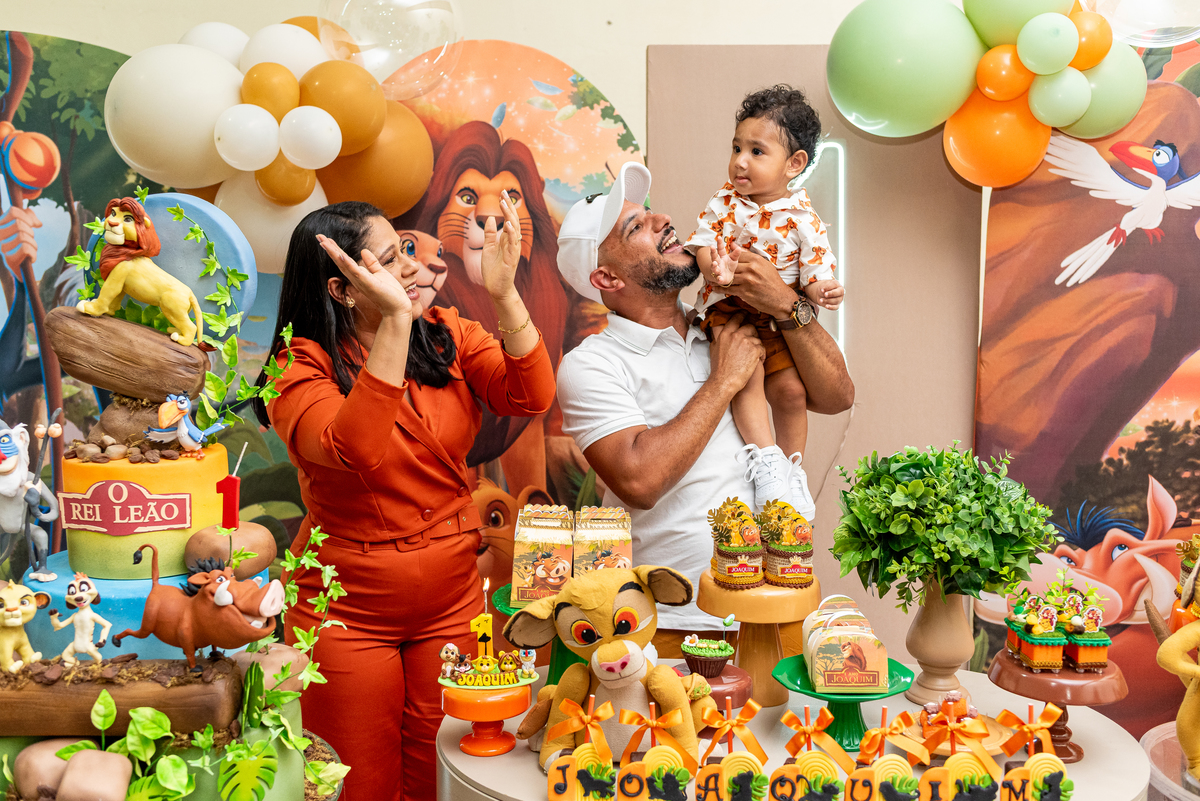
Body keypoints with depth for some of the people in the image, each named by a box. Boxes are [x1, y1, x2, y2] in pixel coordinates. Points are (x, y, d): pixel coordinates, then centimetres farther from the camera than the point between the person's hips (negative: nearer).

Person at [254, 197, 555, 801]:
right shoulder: (300, 369, -14)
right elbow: (354, 450, -34)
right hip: (348, 611, -3)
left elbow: (531, 397, -14)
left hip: (452, 601, 3)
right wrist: (396, 319, -37)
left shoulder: (447, 335, -1)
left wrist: (504, 294, -26)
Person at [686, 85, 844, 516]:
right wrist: (713, 267, -23)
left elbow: (815, 271, -1)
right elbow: (702, 241, 0)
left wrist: (821, 291, -25)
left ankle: (792, 467, 9)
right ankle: (765, 458, -18)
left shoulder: (802, 220, -3)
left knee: (790, 388, -10)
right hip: (729, 307, 0)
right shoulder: (724, 202, 1)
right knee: (747, 375, -24)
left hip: (780, 318, 0)